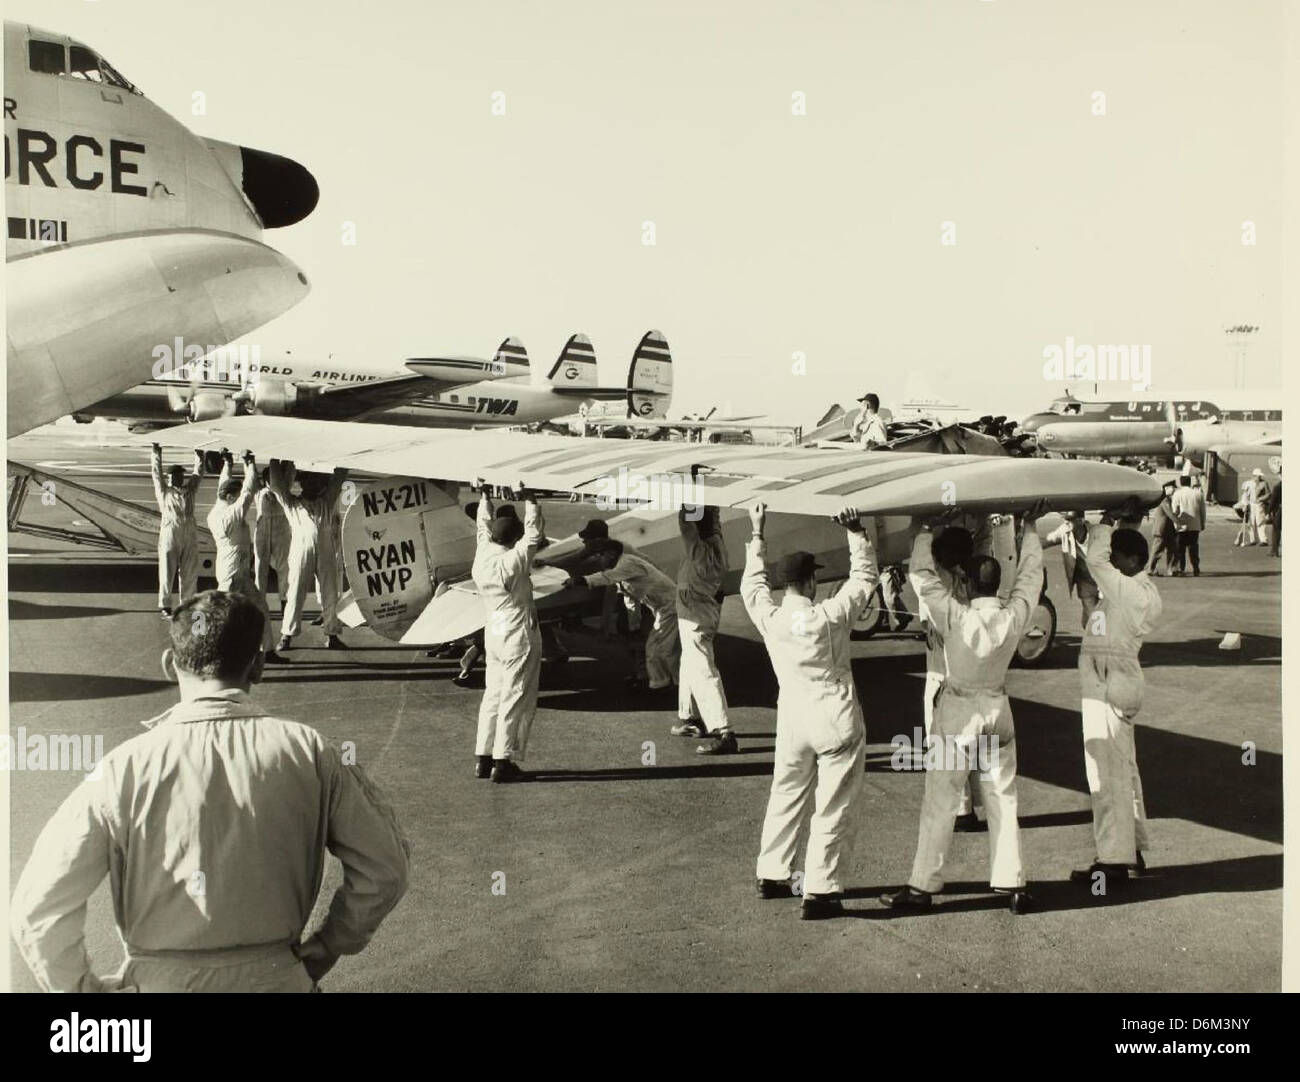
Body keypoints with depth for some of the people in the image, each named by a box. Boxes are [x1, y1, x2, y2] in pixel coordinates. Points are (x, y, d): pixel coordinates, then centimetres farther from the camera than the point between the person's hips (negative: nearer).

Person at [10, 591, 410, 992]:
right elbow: (385, 866, -6)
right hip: (279, 979, 1)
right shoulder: (309, 752, -10)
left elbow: (38, 909, -13)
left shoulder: (127, 768, -14)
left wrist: (81, 988, 2)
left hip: (159, 982, 0)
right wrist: (326, 949, 7)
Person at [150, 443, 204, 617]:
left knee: (189, 573, 3)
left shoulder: (190, 490, 13)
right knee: (167, 572, 2)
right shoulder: (164, 491, 9)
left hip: (190, 536, 2)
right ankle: (165, 607, 7)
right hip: (169, 535, -2)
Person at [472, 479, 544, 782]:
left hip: (493, 633, 7)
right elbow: (534, 532, -11)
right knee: (516, 699, -2)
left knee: (493, 695, 13)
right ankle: (503, 762, -1)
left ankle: (483, 758, 16)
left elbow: (483, 524, 17)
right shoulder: (514, 561, -18)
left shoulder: (482, 555, 1)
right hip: (520, 635, -7)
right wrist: (528, 498, -8)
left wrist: (484, 495, 27)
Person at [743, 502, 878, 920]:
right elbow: (864, 577, -3)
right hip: (837, 723, -4)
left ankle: (771, 876, 31)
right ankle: (819, 893, 5)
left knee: (786, 798, 20)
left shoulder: (769, 618, -7)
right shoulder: (830, 616, -17)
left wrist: (757, 534, 22)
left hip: (793, 721, 5)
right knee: (832, 809, 3)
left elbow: (752, 583, 14)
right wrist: (856, 532, 7)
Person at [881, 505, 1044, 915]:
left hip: (957, 714, -4)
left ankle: (923, 885, 8)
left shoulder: (956, 618, -20)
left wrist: (925, 532, 0)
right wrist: (1031, 528, 19)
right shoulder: (1015, 616, -10)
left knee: (940, 802, 2)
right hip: (998, 711, 4)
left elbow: (924, 578, -12)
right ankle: (1011, 882, 16)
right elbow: (1031, 574, 6)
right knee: (1003, 800, 12)